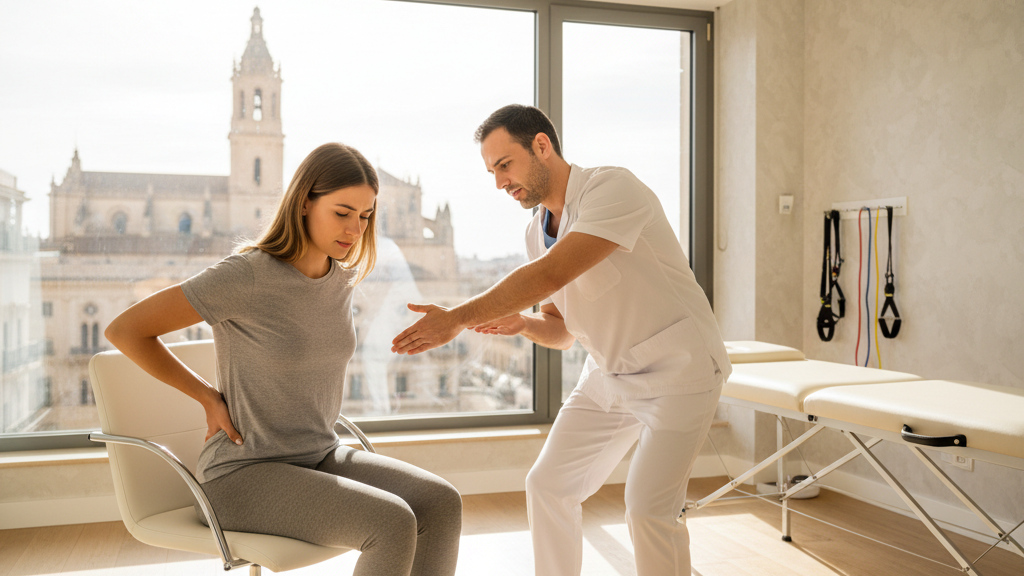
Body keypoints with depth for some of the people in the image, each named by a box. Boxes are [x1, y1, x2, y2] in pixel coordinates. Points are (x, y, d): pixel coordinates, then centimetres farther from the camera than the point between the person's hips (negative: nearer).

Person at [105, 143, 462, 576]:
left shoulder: (342, 275, 2)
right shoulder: (246, 275, -20)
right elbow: (124, 330, -13)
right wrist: (209, 398, -8)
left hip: (318, 459, 7)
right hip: (244, 475, -6)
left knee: (441, 502, -14)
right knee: (392, 524, -26)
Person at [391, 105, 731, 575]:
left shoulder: (612, 189, -22)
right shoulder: (537, 231, 3)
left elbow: (551, 274, -35)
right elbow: (563, 331, 8)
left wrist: (460, 318, -36)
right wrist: (520, 323, -14)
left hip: (677, 369, -7)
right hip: (608, 374, 8)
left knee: (647, 508, -14)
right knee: (547, 486, 5)